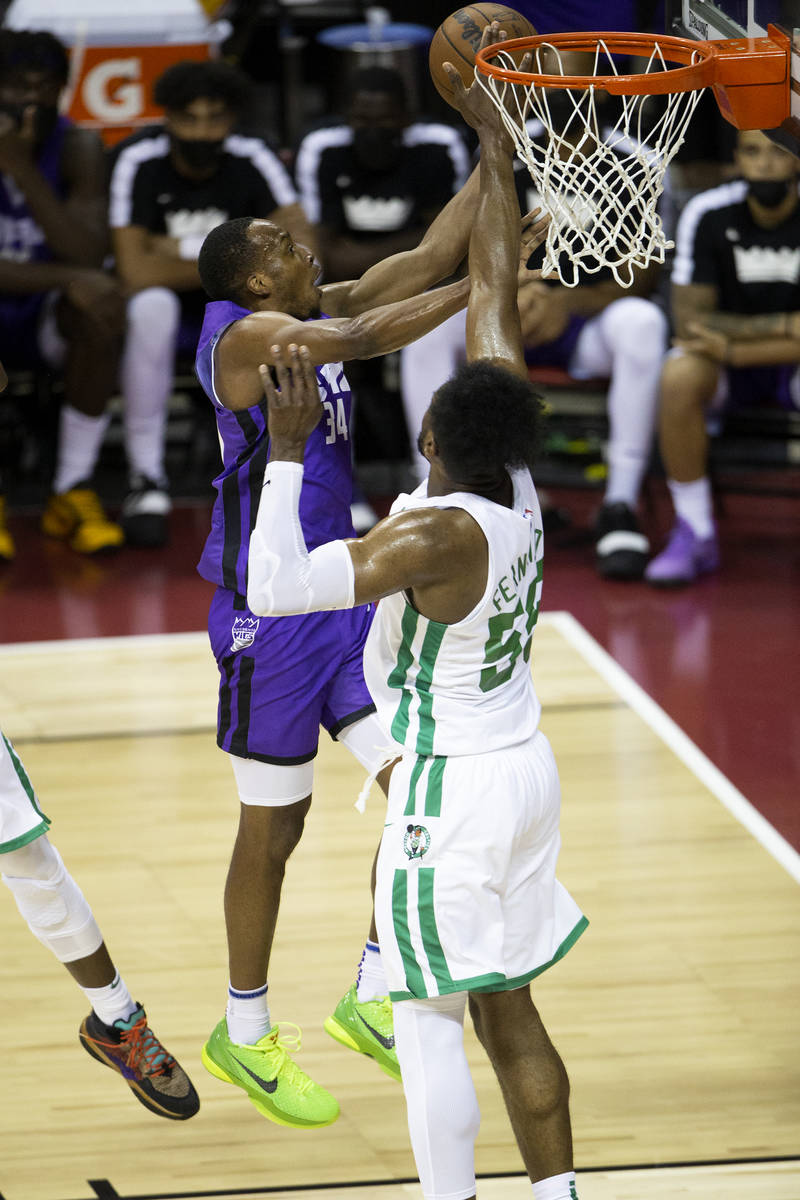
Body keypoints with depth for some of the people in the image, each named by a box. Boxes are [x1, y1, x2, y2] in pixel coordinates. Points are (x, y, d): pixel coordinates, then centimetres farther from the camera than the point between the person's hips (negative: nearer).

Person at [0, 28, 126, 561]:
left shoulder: (79, 148, -11)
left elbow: (89, 258, -24)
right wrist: (68, 278, -39)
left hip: (45, 317, 3)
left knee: (99, 307, -31)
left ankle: (74, 492, -20)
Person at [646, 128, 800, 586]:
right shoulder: (708, 216, -13)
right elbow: (689, 320, -14)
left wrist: (735, 348, -23)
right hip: (723, 358, 1)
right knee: (679, 376, -33)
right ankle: (695, 535, -19)